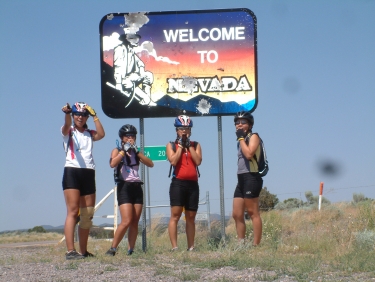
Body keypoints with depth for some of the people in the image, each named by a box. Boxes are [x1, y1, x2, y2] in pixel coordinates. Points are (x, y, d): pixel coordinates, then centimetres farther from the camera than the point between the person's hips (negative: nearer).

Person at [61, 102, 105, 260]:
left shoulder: (89, 134, 18)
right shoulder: (68, 132, 8)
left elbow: (101, 134, -4)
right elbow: (67, 126, -17)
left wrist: (94, 115, -8)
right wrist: (67, 113, -39)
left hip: (88, 174, 5)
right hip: (72, 171, -5)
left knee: (87, 215, 5)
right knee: (73, 212, -15)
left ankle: (83, 251, 12)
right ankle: (70, 251, -21)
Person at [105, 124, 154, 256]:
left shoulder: (136, 152, 18)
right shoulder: (117, 151, 6)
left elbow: (150, 164, 3)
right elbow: (112, 164, -16)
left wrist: (137, 152, -5)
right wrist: (124, 150, -13)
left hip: (137, 187, 5)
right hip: (124, 187, -5)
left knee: (135, 222, 0)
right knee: (126, 221, -17)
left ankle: (131, 250, 1)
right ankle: (113, 248, -10)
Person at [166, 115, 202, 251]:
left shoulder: (195, 145, 14)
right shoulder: (171, 145, 8)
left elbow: (198, 161, -3)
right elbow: (173, 161, -9)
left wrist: (189, 145, -3)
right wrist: (181, 145, -4)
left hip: (193, 184, 3)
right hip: (178, 183, -3)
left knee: (191, 217, 7)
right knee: (175, 215, -12)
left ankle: (191, 247, 10)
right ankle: (174, 247, -15)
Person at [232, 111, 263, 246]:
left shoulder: (253, 137, -2)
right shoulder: (242, 140, 21)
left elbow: (249, 154, -19)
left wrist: (241, 138, -11)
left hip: (251, 178, -9)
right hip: (241, 179, 9)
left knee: (253, 213, -10)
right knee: (237, 215, 4)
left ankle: (256, 245, -11)